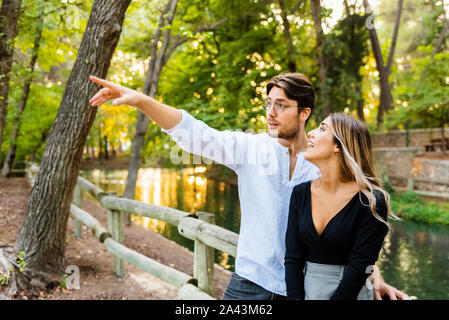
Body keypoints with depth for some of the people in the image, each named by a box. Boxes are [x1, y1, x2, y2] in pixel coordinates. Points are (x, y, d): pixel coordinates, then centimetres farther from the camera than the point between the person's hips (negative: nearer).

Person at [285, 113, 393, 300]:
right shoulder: (300, 193, -2)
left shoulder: (371, 202, -16)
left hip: (349, 294, -4)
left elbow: (358, 270, -16)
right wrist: (295, 297, -13)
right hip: (305, 291, 4)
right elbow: (293, 258, -4)